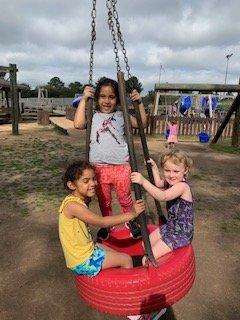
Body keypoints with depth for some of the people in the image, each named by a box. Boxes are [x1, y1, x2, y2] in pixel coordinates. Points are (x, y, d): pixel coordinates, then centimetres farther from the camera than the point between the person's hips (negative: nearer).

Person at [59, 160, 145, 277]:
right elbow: (102, 222, -28)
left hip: (86, 248, 9)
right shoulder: (72, 205, -27)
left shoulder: (79, 201, 2)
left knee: (118, 255, 20)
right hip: (82, 261, -9)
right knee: (126, 260, 0)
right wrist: (132, 214, -25)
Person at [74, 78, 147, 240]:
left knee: (125, 198, 13)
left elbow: (142, 123, 0)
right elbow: (78, 124, -16)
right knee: (104, 200, 18)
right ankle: (107, 225, 42)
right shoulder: (93, 115, 2)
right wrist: (84, 99, -12)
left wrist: (140, 103, -6)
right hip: (99, 167, 1)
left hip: (121, 166, 0)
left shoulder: (121, 115, 5)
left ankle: (131, 222, 39)